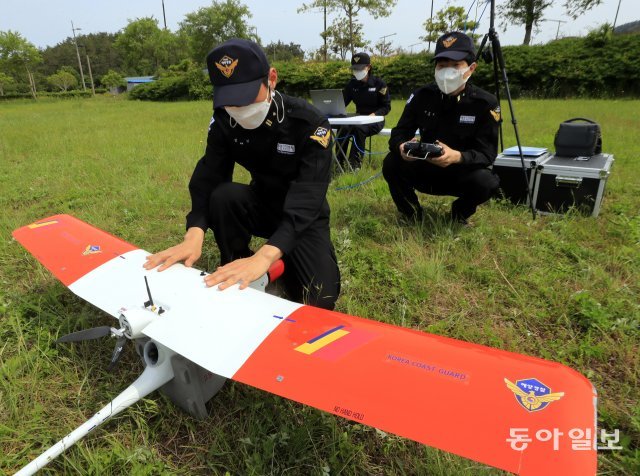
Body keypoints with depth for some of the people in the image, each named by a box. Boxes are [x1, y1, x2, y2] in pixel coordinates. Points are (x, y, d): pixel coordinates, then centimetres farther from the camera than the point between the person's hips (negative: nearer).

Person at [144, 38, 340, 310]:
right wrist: (195, 234, -38)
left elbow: (307, 198, -38)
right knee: (222, 196, -29)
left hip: (303, 218, -3)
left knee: (318, 300, -21)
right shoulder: (225, 121, -12)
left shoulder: (309, 124, -27)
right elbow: (208, 177, -18)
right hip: (262, 203, 3)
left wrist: (265, 255, -52)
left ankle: (287, 264, 13)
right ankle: (235, 278, -6)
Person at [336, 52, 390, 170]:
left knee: (359, 129, -36)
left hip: (375, 120, -4)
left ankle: (355, 163, -30)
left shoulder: (379, 84, -6)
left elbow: (386, 107, -6)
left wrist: (374, 114, -25)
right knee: (343, 129, -28)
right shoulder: (352, 84, 7)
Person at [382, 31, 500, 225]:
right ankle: (411, 214, 0)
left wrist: (458, 157, -41)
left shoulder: (485, 103, -13)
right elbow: (398, 133, -9)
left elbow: (487, 153, -19)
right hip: (425, 171, 1)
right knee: (392, 163, -25)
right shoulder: (422, 96, -7)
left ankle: (460, 212, 3)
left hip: (462, 174, -1)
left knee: (486, 182, -32)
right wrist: (402, 147, -35)